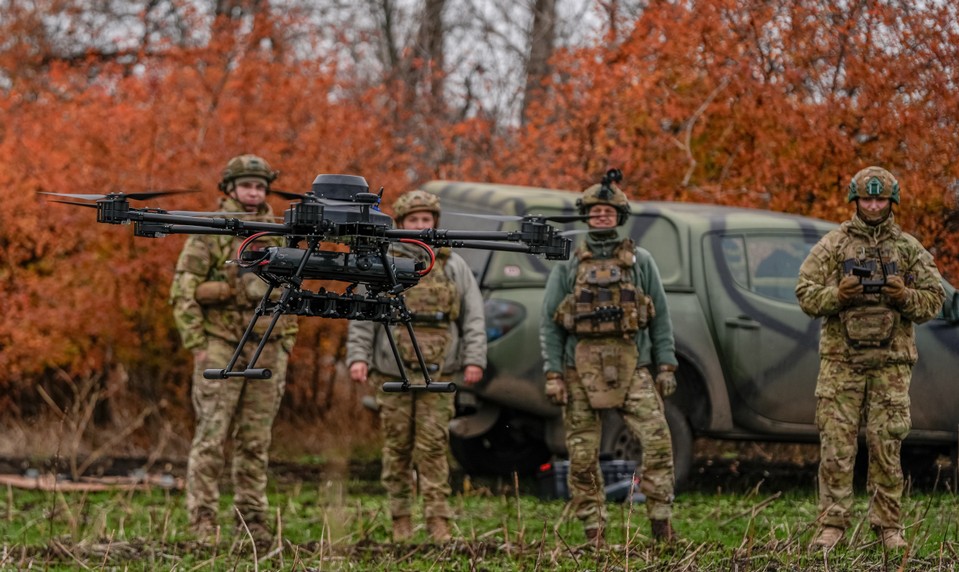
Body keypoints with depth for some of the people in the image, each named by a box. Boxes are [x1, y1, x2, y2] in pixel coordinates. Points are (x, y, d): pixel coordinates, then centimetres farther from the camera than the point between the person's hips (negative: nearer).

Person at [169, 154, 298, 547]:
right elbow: (183, 291, -7)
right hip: (221, 348, -5)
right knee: (211, 437, -7)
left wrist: (285, 348, 12)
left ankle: (252, 520, 12)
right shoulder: (209, 233, -4)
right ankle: (202, 522, -6)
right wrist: (196, 346, -12)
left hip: (266, 349, 5)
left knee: (256, 441, 7)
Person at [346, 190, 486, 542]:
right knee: (397, 447, 3)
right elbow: (362, 317, 3)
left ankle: (438, 520, -5)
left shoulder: (454, 267, 9)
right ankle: (400, 518, 10)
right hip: (393, 371, 0)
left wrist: (474, 360, -4)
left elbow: (473, 318, 7)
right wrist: (357, 357, -9)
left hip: (438, 372, 0)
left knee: (433, 446, -4)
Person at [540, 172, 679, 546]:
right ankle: (594, 535, 7)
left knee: (657, 439, -15)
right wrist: (553, 374, -3)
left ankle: (662, 525, -10)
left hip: (631, 365, 0)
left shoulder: (640, 262, 10)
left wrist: (666, 367, 1)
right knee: (583, 455, 0)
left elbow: (660, 318, 10)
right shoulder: (568, 266, 9)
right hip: (582, 368, 1)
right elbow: (549, 324, 6)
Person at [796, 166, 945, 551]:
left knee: (886, 446, 1)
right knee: (836, 444, -2)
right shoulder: (833, 245, 6)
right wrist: (837, 295, -16)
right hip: (840, 360, -1)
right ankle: (832, 524, 2)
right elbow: (806, 294, 3)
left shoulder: (909, 249, 9)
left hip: (891, 363, 1)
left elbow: (934, 299, 8)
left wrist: (905, 297, -12)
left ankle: (888, 526, 7)